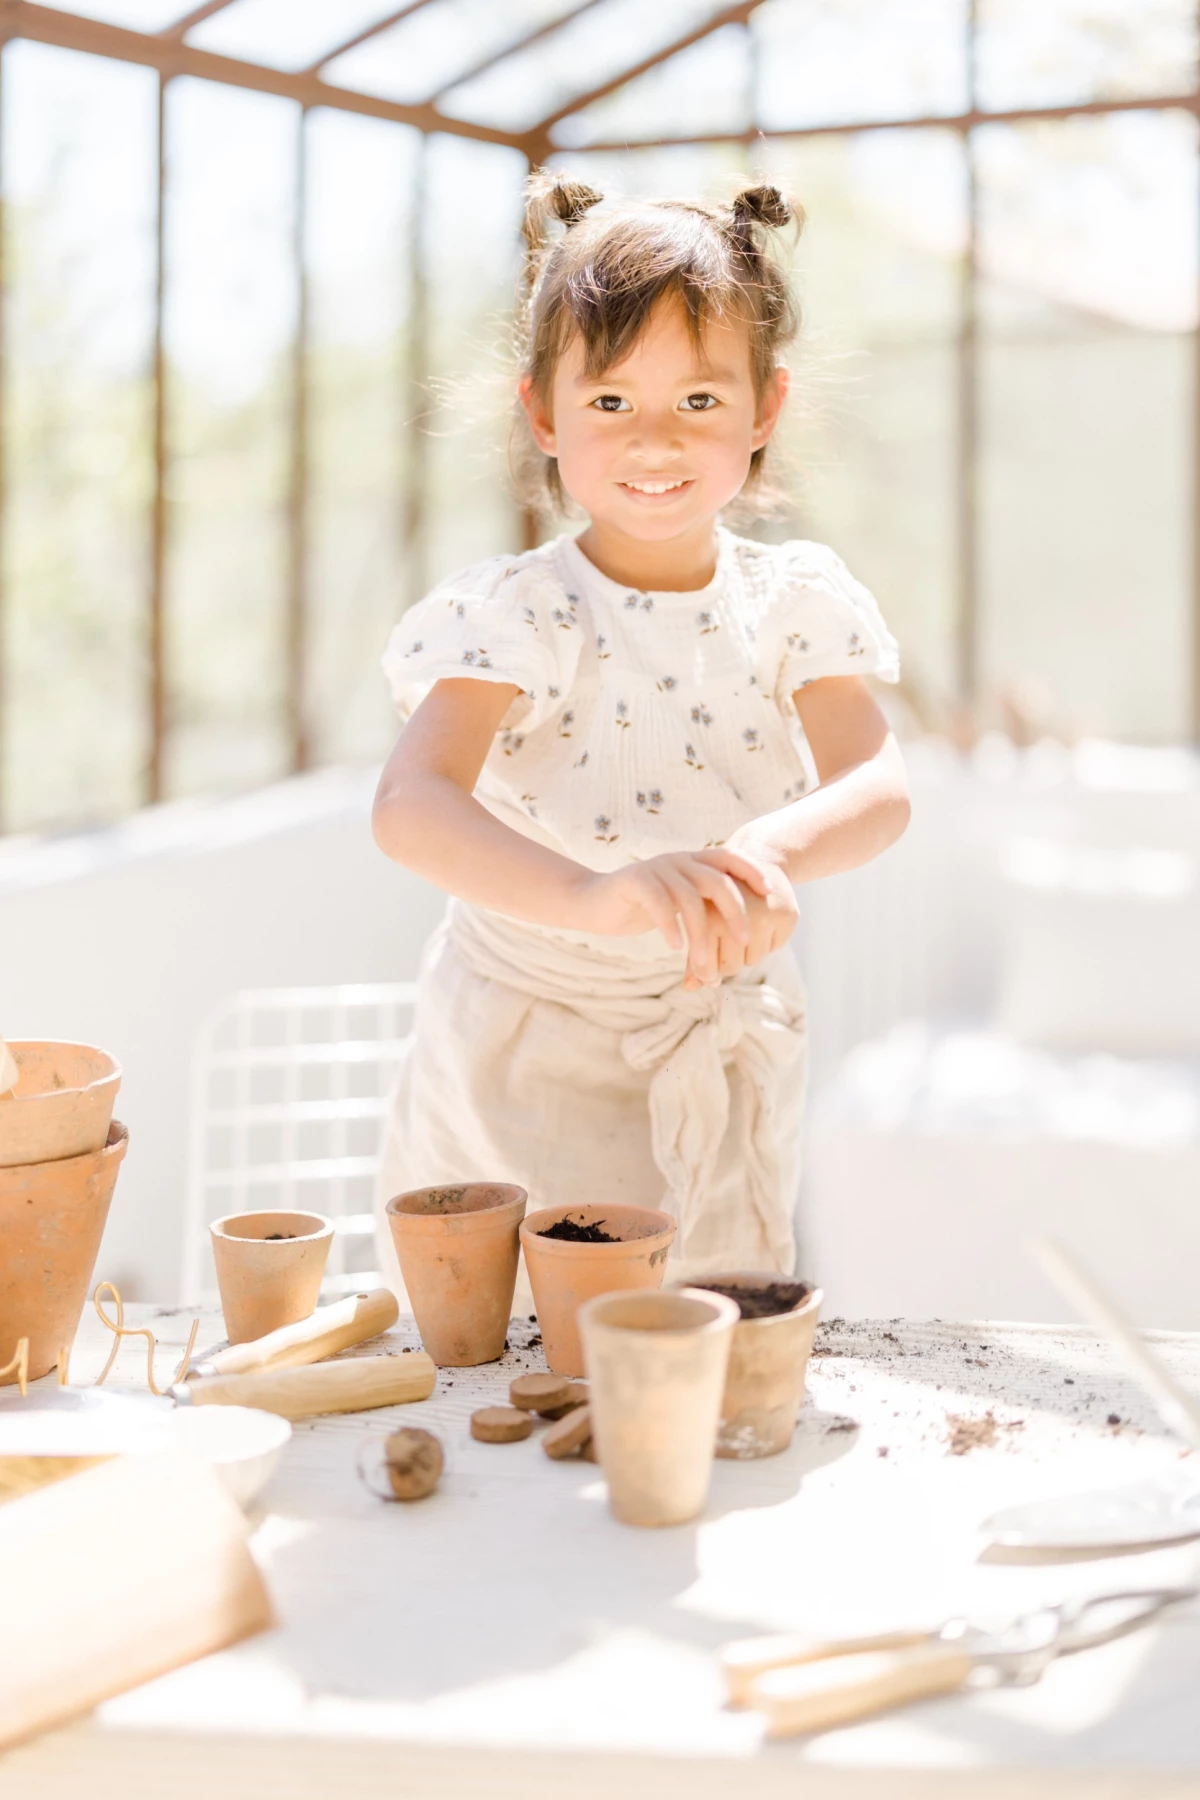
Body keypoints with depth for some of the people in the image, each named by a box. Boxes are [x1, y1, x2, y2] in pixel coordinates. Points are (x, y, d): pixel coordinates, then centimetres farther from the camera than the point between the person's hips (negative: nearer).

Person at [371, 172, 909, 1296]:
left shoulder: (793, 602, -3)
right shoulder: (519, 614, -14)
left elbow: (877, 788, -16)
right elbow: (409, 806, -29)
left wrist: (771, 852, -40)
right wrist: (592, 895, -48)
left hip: (719, 1067, 3)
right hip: (522, 1066, -3)